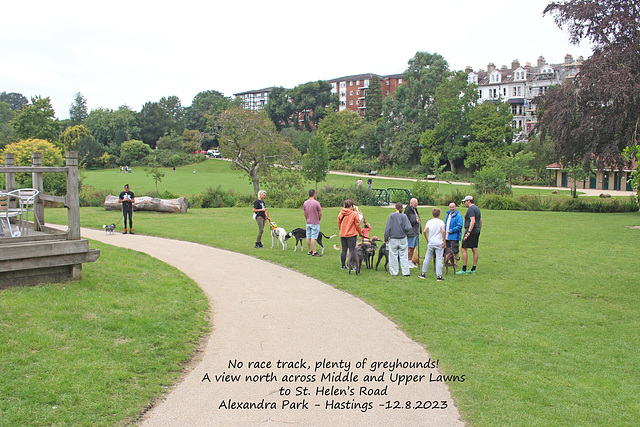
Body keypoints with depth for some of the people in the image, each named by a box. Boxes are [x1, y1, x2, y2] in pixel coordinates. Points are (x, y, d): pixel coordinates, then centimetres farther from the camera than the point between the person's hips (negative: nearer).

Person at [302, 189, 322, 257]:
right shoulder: (316, 203, -14)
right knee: (313, 237, -5)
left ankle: (309, 251, 18)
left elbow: (304, 213, 10)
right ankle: (314, 252, -2)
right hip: (315, 223, -6)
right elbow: (320, 213, -8)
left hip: (308, 223, 6)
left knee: (308, 237, 10)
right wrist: (319, 220, 9)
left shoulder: (305, 203, 3)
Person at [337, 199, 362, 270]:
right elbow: (357, 225, -7)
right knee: (352, 251, 1)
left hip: (342, 235, 5)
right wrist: (360, 233, 8)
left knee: (344, 250, 12)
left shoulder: (340, 213, 1)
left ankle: (343, 265, 19)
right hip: (352, 235, -5)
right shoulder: (355, 214, -13)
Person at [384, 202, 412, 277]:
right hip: (402, 239, 1)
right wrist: (404, 232, 12)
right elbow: (408, 228, -10)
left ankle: (394, 272, 12)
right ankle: (405, 272, 7)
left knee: (393, 256, 8)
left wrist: (386, 238, 2)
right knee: (403, 256, 6)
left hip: (393, 239, -1)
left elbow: (388, 228, -5)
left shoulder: (391, 216, -6)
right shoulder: (404, 216, -6)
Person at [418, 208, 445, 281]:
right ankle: (439, 276, -1)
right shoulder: (440, 221, -4)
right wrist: (444, 241, -12)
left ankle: (423, 273, 19)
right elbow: (443, 230, -20)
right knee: (439, 259, 0)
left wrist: (427, 240, 6)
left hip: (430, 243, 3)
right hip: (439, 243, -3)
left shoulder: (429, 221, 4)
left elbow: (425, 231, -6)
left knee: (427, 258, 13)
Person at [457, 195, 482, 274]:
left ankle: (464, 270, -8)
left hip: (471, 231, -10)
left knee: (464, 249, -7)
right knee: (475, 250, 8)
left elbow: (473, 221, -23)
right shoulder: (477, 208, 18)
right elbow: (480, 221, 22)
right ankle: (473, 269, 11)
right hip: (476, 231, 10)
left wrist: (468, 232, -27)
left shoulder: (471, 209, -13)